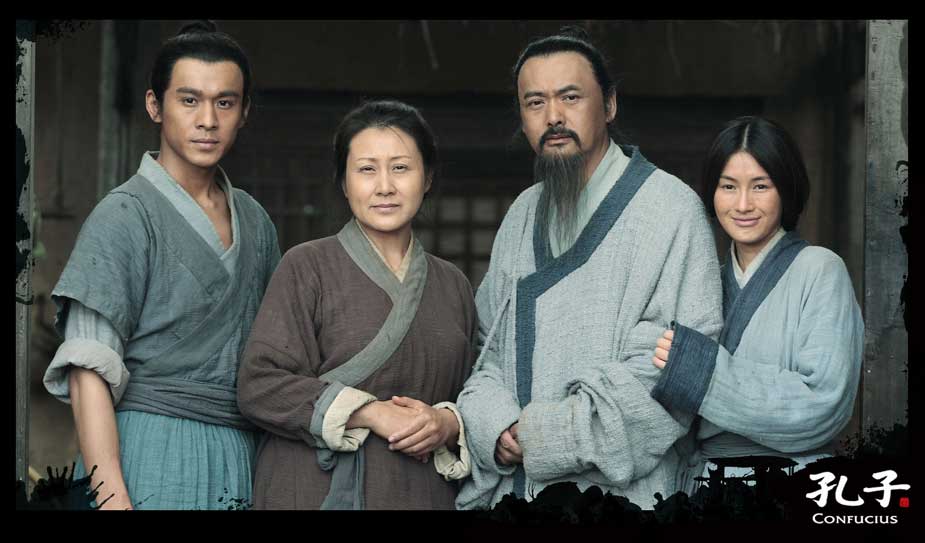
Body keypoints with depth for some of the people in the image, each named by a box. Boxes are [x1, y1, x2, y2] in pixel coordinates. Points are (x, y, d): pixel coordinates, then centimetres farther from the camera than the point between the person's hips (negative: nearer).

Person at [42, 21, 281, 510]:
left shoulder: (256, 224, 13)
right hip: (154, 451, -5)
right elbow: (89, 374, -12)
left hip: (241, 463, 5)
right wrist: (112, 497, -21)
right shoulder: (124, 216, -5)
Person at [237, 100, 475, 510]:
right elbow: (260, 385, -10)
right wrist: (372, 414, -16)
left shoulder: (452, 285, 11)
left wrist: (448, 424, -8)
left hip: (424, 491, 4)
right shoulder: (307, 266, -1)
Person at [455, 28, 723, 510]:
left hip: (618, 492, -5)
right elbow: (488, 347, 11)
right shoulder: (523, 215, 11)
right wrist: (495, 430, -10)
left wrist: (544, 436, -15)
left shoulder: (670, 208, -8)